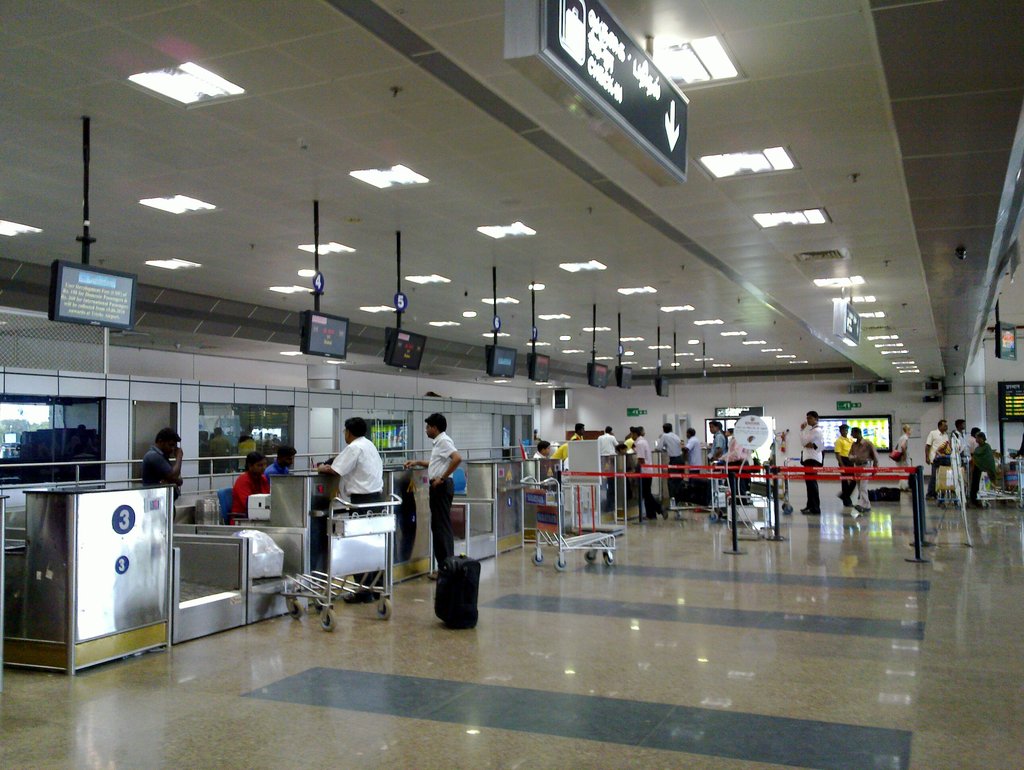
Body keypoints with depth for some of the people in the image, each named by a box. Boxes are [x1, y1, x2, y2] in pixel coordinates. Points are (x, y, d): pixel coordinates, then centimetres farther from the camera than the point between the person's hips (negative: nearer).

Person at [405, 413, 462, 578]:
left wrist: (442, 478, -23)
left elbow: (457, 458, -29)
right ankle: (443, 566, 18)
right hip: (438, 487, 10)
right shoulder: (439, 442, 16)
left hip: (442, 486, -10)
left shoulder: (443, 441, -14)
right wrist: (418, 462, 22)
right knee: (437, 526, 13)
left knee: (442, 527, -7)